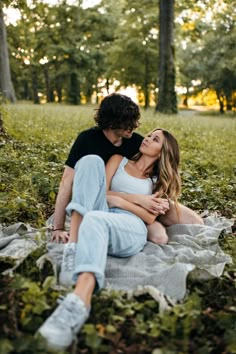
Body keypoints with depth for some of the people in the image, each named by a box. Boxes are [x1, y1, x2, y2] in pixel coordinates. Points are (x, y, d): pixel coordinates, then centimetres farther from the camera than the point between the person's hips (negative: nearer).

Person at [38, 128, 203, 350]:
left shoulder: (160, 180, 22)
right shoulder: (119, 160, 27)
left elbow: (150, 217, 6)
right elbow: (103, 191, 10)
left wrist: (120, 200, -3)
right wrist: (120, 197, -3)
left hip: (132, 229, -2)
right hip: (102, 216, 3)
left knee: (95, 220, -38)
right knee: (91, 160, -16)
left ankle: (80, 300, -63)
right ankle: (74, 242, -34)